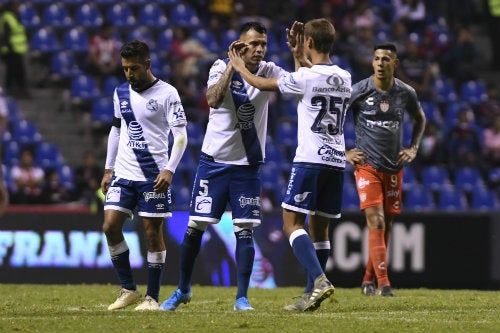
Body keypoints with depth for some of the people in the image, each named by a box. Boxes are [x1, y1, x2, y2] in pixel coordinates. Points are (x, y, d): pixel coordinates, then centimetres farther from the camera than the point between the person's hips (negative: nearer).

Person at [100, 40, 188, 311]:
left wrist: (169, 170, -20)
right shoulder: (121, 92, 10)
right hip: (123, 174, 5)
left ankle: (152, 297, 6)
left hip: (154, 176, -5)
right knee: (110, 227, -5)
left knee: (153, 233, -2)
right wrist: (108, 169, 16)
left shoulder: (167, 94, -7)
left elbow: (181, 136, -9)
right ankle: (128, 289, 7)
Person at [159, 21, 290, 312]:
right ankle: (183, 290, 18)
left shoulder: (268, 72, 0)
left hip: (248, 165, 2)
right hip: (214, 160, -2)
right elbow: (214, 100, -26)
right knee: (196, 227, 2)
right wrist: (233, 64, -29)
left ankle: (242, 297, 3)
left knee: (245, 230, -4)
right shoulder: (221, 67, -9)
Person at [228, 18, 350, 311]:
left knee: (293, 223, -5)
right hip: (337, 161, 7)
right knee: (320, 228, 11)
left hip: (310, 159, -7)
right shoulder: (345, 78, 10)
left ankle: (319, 279, -23)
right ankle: (312, 295, 11)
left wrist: (240, 67, 21)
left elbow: (263, 84, 4)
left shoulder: (306, 77, -10)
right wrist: (298, 57, 37)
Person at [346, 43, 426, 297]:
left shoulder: (406, 93, 2)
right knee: (376, 223, -16)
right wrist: (343, 152, -1)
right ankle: (383, 283, -18)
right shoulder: (358, 91, -8)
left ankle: (369, 280, 22)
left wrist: (413, 148, 12)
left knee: (385, 226, 8)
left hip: (394, 168, 4)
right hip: (367, 165, -4)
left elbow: (420, 119, 23)